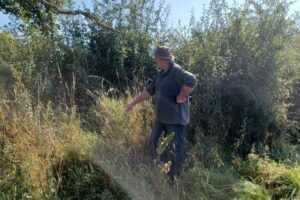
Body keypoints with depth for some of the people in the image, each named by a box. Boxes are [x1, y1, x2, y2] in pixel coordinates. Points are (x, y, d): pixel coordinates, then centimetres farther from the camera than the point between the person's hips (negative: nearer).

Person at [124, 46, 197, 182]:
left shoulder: (177, 71, -18)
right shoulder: (160, 73, 11)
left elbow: (192, 81, -35)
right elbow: (149, 90, 16)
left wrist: (181, 97, -23)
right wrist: (133, 103, 16)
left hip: (175, 118, -9)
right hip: (161, 117, 10)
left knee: (175, 148, 4)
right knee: (154, 141, 16)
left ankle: (174, 177, 23)